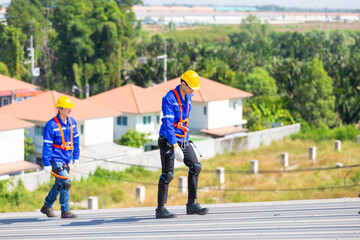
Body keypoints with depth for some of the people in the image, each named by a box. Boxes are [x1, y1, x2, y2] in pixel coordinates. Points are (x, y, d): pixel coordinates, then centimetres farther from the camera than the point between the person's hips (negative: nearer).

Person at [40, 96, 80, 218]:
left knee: (59, 184, 16)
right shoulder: (51, 125, -16)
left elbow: (75, 140, 16)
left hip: (66, 159, 8)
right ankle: (65, 211, -7)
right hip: (56, 159, -8)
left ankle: (47, 206, 33)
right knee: (65, 183, -15)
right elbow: (47, 145, -14)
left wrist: (76, 157, 16)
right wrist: (46, 164, -15)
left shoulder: (72, 122, 5)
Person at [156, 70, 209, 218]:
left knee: (195, 167, 0)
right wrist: (175, 146, -31)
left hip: (183, 140, 8)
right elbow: (168, 123, -25)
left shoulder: (188, 97, 7)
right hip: (168, 140, -8)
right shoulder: (169, 98, -18)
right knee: (167, 174, -6)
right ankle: (160, 210, 2)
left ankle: (192, 204, 5)